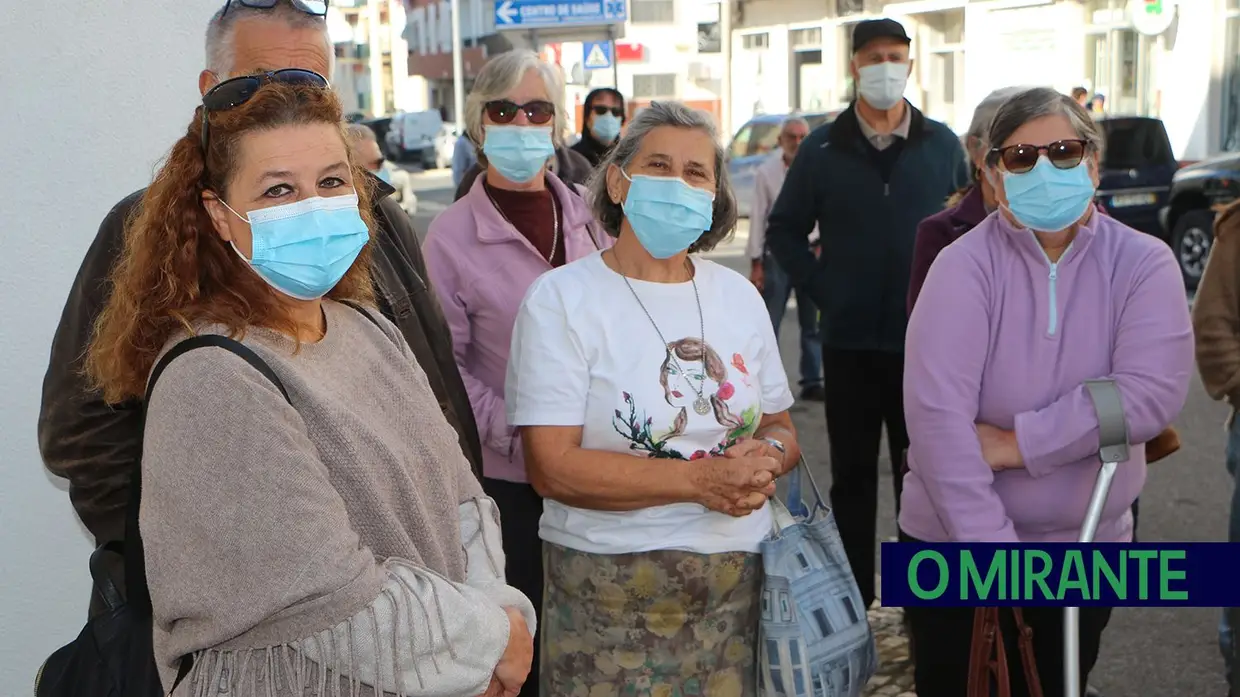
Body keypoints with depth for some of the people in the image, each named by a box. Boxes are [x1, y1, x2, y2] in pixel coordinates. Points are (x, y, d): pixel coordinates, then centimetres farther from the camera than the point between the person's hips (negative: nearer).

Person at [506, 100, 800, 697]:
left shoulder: (738, 295, 10)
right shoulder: (561, 299, -6)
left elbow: (782, 427, 14)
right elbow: (553, 468, -15)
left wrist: (766, 459, -10)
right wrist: (700, 479, -18)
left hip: (740, 580, 4)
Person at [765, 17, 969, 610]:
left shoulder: (942, 145, 3)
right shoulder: (823, 148, 2)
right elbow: (784, 229, 8)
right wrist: (821, 289, -1)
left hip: (925, 342, 0)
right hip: (849, 342, 0)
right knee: (852, 474, 9)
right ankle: (853, 598, 18)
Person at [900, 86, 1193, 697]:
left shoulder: (1144, 263, -6)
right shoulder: (964, 267, -13)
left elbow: (1153, 391, -18)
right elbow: (938, 415, -21)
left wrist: (1017, 443, -20)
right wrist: (993, 555, -23)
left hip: (1086, 545, 2)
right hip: (954, 541, -1)